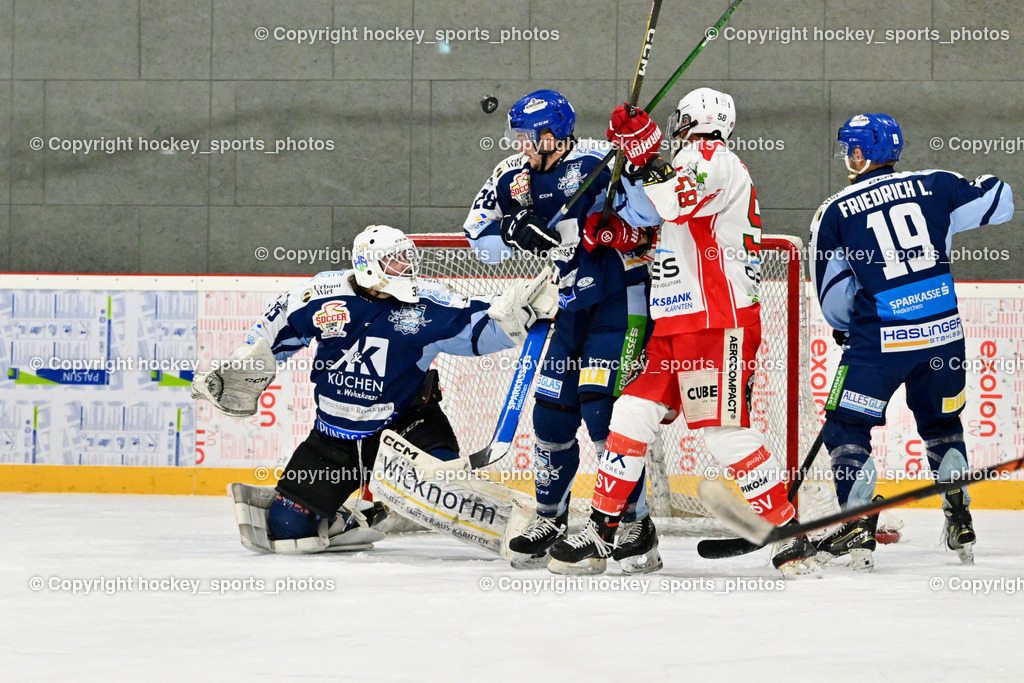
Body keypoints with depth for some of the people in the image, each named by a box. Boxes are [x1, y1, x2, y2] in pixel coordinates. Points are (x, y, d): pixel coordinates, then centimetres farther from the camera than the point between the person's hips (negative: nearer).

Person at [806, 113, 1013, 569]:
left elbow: (832, 294, 6)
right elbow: (998, 203, 12)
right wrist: (989, 185, 34)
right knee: (942, 425, 24)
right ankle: (960, 523, 20)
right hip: (943, 332, 4)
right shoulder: (933, 185, 3)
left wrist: (845, 327, 26)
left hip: (881, 340, -4)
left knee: (846, 427, 8)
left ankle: (857, 530, -3)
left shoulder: (835, 212, -1)